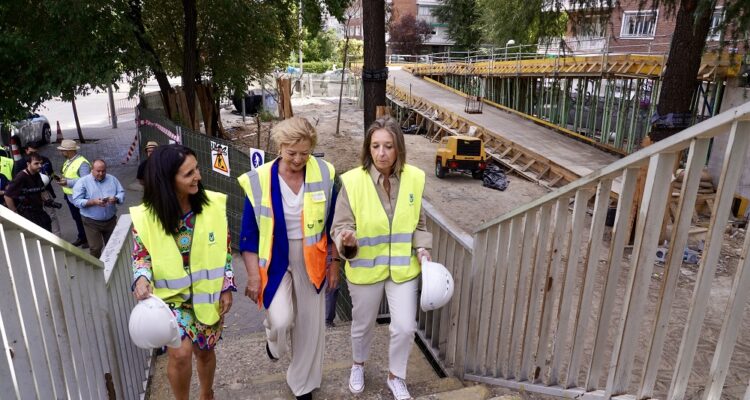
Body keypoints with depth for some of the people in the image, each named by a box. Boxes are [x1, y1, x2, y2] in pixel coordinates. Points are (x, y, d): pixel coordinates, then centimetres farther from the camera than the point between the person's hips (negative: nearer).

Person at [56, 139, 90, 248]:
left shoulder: (82, 163, -23)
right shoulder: (68, 161, 7)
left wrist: (68, 182, -31)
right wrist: (62, 179, -3)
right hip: (69, 196, 9)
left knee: (84, 219, 6)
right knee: (76, 218, 20)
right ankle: (81, 237, 34)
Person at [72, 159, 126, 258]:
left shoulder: (112, 179, 4)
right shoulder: (82, 182, -8)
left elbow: (121, 193, 3)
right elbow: (77, 201, -14)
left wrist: (116, 199, -20)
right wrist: (93, 202, -28)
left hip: (110, 220, 4)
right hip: (92, 221, -4)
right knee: (95, 248, -3)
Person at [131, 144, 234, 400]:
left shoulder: (214, 204, -12)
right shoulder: (146, 216, -16)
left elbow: (225, 249, -2)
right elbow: (141, 255, -4)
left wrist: (227, 287, -4)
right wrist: (142, 278, -25)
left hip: (208, 295, 2)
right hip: (171, 296, -2)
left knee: (205, 351, 16)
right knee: (180, 352, -17)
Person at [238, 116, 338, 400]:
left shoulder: (324, 175, -10)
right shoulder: (259, 181, -15)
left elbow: (332, 224, 1)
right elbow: (249, 234, -7)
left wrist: (334, 264, 3)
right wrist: (253, 276, -8)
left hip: (311, 260, 2)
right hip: (274, 260, -2)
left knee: (310, 324, 10)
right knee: (281, 320, -18)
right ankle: (273, 338, 22)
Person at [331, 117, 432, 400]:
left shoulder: (414, 178, -10)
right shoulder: (352, 181, -19)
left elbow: (418, 224, 5)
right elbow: (339, 227, -13)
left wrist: (422, 249, -11)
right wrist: (347, 240, -35)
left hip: (403, 268, 2)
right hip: (365, 268, -1)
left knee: (405, 328, 6)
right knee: (363, 324, 19)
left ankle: (396, 376, 36)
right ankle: (358, 365, 51)